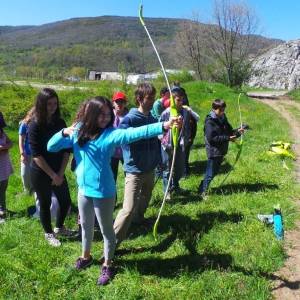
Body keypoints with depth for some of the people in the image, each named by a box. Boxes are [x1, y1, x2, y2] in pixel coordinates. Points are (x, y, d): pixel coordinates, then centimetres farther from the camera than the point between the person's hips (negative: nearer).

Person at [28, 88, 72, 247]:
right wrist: (52, 175, -16)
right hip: (40, 173, -5)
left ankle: (59, 227, 38)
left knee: (66, 201, 13)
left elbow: (66, 149, -2)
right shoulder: (34, 126, -15)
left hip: (58, 172, 5)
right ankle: (49, 233, 32)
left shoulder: (60, 123, -2)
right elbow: (36, 155, -17)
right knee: (45, 204, 10)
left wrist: (60, 173, -8)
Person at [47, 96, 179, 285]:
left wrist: (163, 126, -46)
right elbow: (51, 147, 2)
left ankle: (107, 265, 34)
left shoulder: (111, 134, -16)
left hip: (104, 191, -4)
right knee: (86, 226, 25)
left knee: (106, 229, 12)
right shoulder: (78, 132, -2)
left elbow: (134, 133, -32)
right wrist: (64, 133, -17)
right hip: (84, 189, 5)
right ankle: (86, 256, 50)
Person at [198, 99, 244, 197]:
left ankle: (203, 187, 31)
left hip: (221, 151, 8)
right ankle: (202, 191, 14)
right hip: (213, 151, -8)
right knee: (210, 173, 0)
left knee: (215, 171, 17)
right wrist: (227, 138, -24)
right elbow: (211, 138, -23)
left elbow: (229, 131, 14)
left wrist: (237, 132, -7)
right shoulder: (210, 121, -16)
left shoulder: (223, 118, 9)